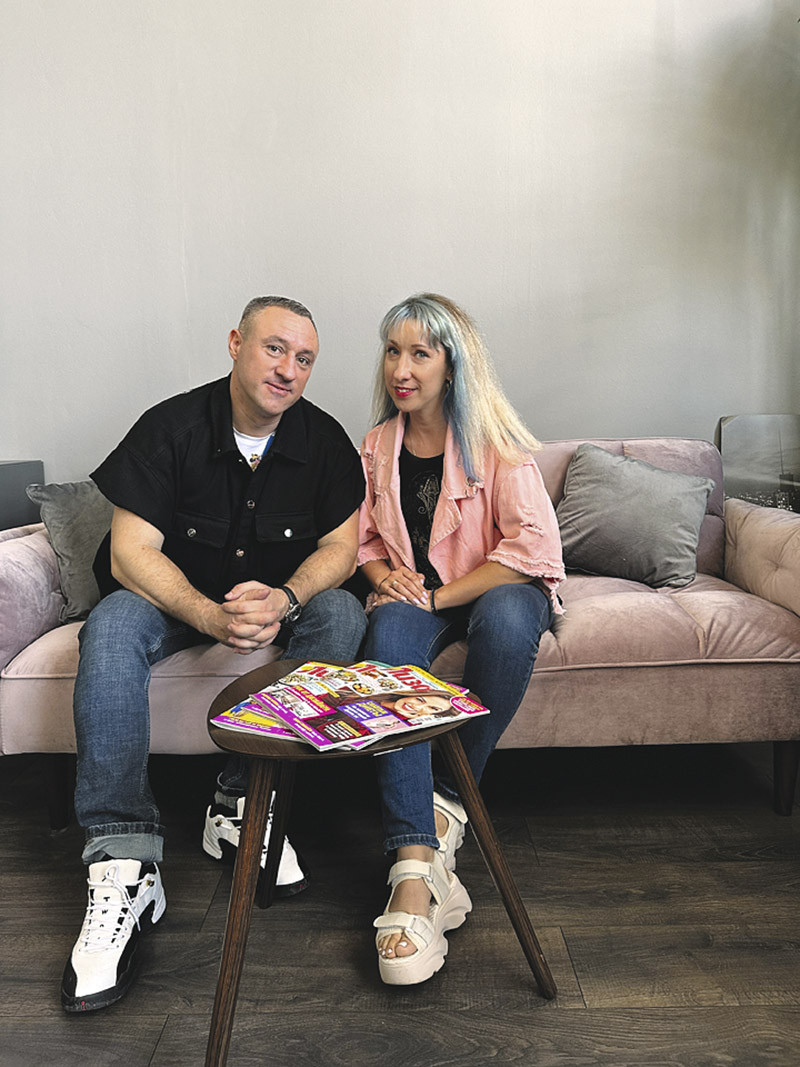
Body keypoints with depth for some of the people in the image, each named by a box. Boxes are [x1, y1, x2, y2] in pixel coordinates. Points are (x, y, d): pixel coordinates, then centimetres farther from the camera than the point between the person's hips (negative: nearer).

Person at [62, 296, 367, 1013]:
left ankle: (243, 800, -21)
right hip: (175, 597, -1)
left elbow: (340, 546, -8)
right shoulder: (171, 428, -15)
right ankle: (125, 860, -34)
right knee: (112, 626, -31)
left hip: (282, 599, 2)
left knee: (342, 614, -26)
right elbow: (131, 552, -20)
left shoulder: (324, 440, -7)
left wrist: (284, 598, -30)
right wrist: (211, 616, -37)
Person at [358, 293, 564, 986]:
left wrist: (438, 596, -20)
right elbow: (364, 539, 17)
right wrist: (385, 575, -6)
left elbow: (533, 546, -16)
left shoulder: (494, 441, -8)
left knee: (505, 619, -39)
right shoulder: (377, 447, 7)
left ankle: (449, 805, -21)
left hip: (498, 588, -2)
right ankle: (415, 868, -40)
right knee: (388, 635, -33)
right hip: (412, 595, 3)